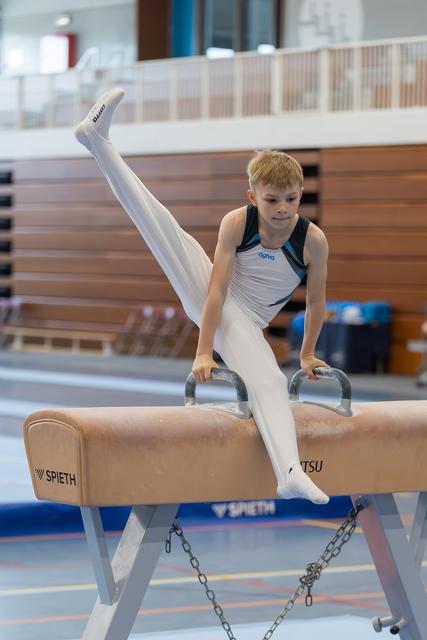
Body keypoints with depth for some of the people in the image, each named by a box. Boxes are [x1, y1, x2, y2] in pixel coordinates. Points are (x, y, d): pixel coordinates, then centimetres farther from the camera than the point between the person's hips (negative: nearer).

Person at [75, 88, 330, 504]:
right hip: (206, 298, 1)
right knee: (162, 226, -14)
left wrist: (307, 355, 6)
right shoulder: (237, 222, -17)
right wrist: (203, 352, -24)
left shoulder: (313, 240, -17)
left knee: (270, 383, -26)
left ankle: (289, 473, -44)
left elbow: (316, 302, -4)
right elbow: (217, 289, -20)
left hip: (244, 325, 0)